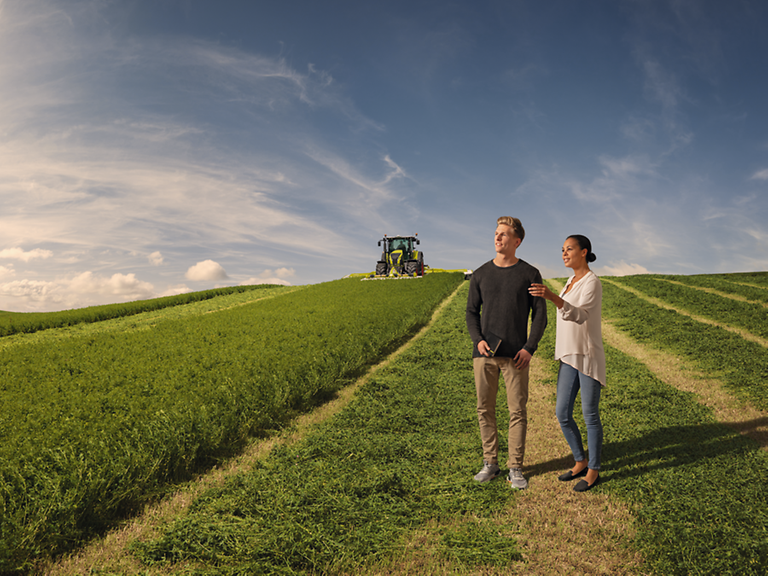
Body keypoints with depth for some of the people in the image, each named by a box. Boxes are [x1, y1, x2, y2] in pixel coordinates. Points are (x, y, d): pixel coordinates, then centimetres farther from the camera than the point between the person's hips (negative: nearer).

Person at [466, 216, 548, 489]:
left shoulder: (530, 274, 2)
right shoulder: (481, 274, 8)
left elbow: (540, 315, 3)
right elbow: (472, 312, 12)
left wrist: (529, 348, -9)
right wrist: (477, 340, -6)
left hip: (516, 356, -2)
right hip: (484, 354, 2)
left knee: (518, 411, 1)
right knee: (485, 410, 7)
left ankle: (515, 468, 13)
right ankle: (490, 463, 21)